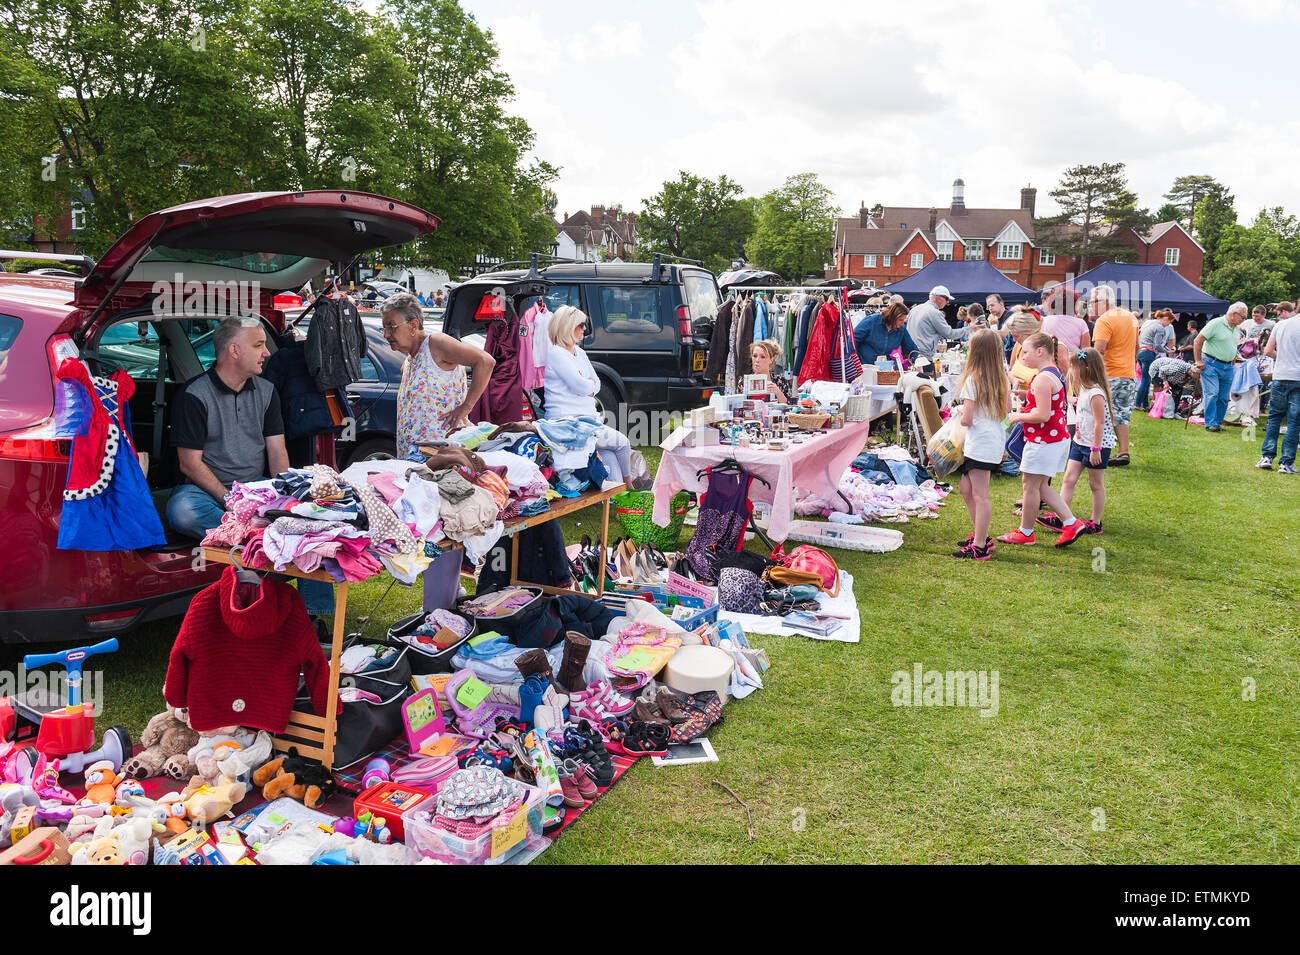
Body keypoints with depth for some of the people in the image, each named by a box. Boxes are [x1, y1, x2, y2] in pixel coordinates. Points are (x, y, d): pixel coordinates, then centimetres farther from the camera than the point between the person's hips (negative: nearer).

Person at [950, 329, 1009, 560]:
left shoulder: (973, 380, -16)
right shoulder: (1001, 377, 7)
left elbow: (966, 420, -17)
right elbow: (1007, 408, 16)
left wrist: (961, 413, 3)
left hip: (981, 443, -9)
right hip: (996, 439, 9)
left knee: (980, 495, -4)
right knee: (966, 489, 18)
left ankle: (980, 547, 0)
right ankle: (980, 536, 26)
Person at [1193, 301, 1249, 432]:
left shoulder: (1237, 328, 14)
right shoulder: (1216, 324, -10)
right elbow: (1197, 341, -11)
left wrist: (1235, 357, 17)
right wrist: (1198, 361, -12)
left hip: (1227, 367, 7)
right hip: (1211, 364, -7)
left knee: (1223, 398, 5)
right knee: (1212, 394, -13)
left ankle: (1218, 423, 13)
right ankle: (1210, 423, -10)